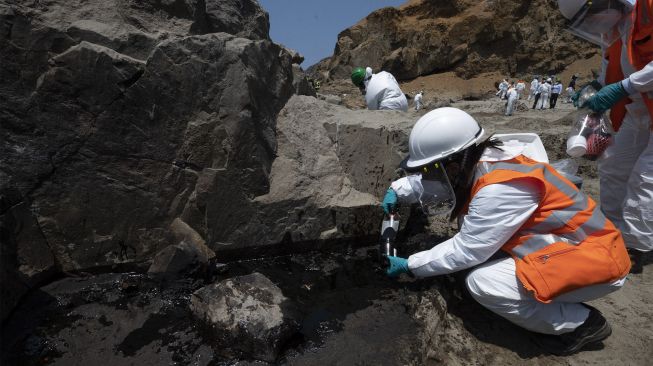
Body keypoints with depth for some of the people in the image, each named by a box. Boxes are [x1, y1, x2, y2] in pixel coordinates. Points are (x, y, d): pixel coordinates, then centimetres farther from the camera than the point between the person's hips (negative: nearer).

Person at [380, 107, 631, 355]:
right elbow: (428, 181, 9)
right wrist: (397, 191, -6)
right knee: (470, 222, 3)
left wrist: (410, 265, -15)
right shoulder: (480, 160, -6)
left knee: (481, 283, -21)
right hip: (561, 241, 9)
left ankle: (581, 322, 1)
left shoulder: (500, 188, -30)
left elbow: (467, 250, -23)